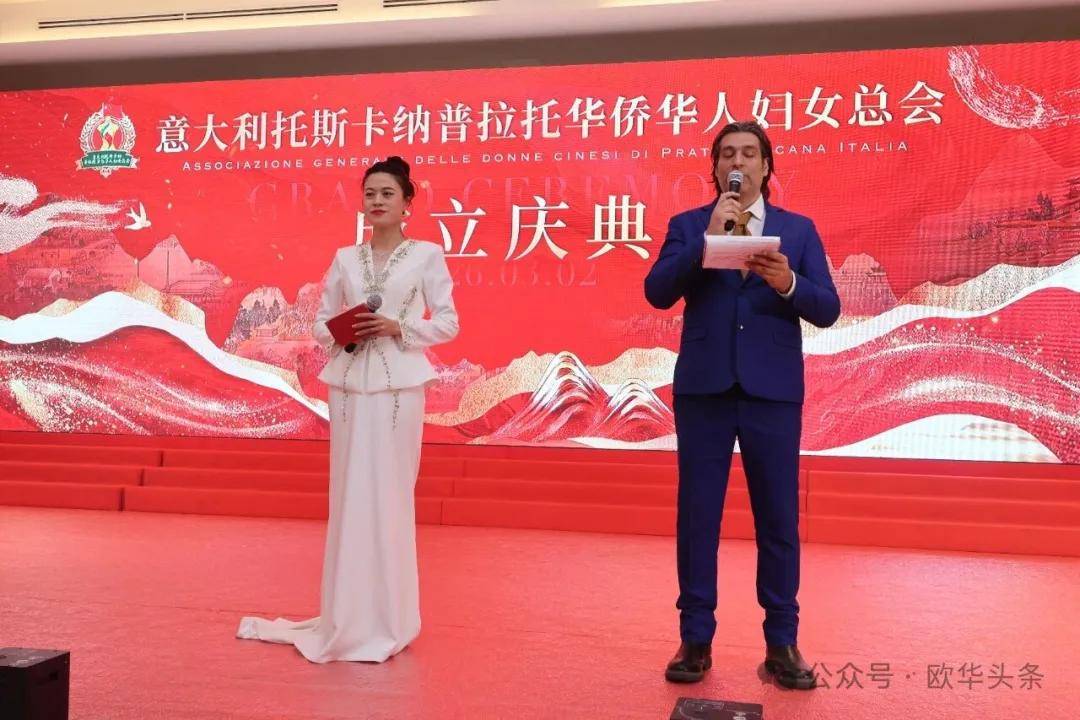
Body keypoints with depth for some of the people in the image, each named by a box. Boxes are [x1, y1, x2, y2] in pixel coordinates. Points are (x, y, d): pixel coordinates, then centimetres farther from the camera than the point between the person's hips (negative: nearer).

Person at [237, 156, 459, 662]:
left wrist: (397, 327, -13)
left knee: (388, 495, 0)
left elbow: (448, 323, 1)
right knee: (349, 495, 5)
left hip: (398, 385, -3)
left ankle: (386, 620, 13)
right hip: (349, 383, 3)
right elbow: (320, 322, 14)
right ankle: (349, 617, 16)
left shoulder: (427, 254, 2)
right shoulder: (345, 258, 12)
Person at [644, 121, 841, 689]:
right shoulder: (687, 226, 7)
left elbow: (827, 310, 0)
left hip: (773, 391, 1)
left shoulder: (799, 230, 9)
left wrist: (788, 284, -19)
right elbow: (658, 293, -8)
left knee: (778, 519, 6)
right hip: (703, 388, 0)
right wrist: (708, 236, -15)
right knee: (697, 517, 5)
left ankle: (782, 643, 19)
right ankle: (695, 640, 17)